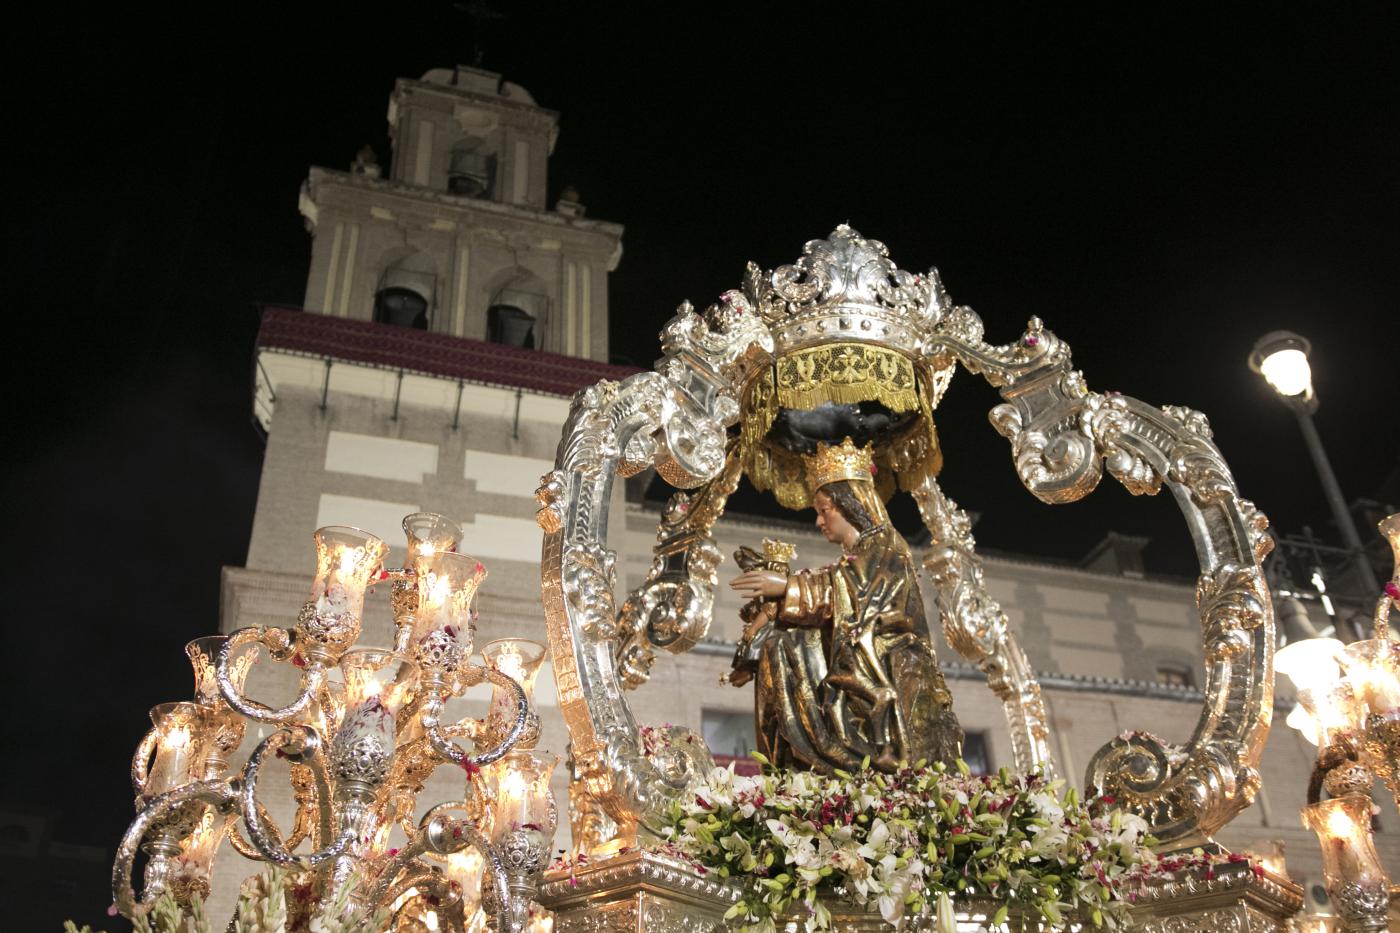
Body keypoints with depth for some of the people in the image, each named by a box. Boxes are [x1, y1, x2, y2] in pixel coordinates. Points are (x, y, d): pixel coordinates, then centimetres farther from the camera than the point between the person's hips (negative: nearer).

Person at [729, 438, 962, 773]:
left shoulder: (886, 548, 2)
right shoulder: (851, 562, 26)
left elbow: (857, 593, -16)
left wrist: (787, 586, -16)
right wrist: (771, 602, 4)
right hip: (857, 685, 8)